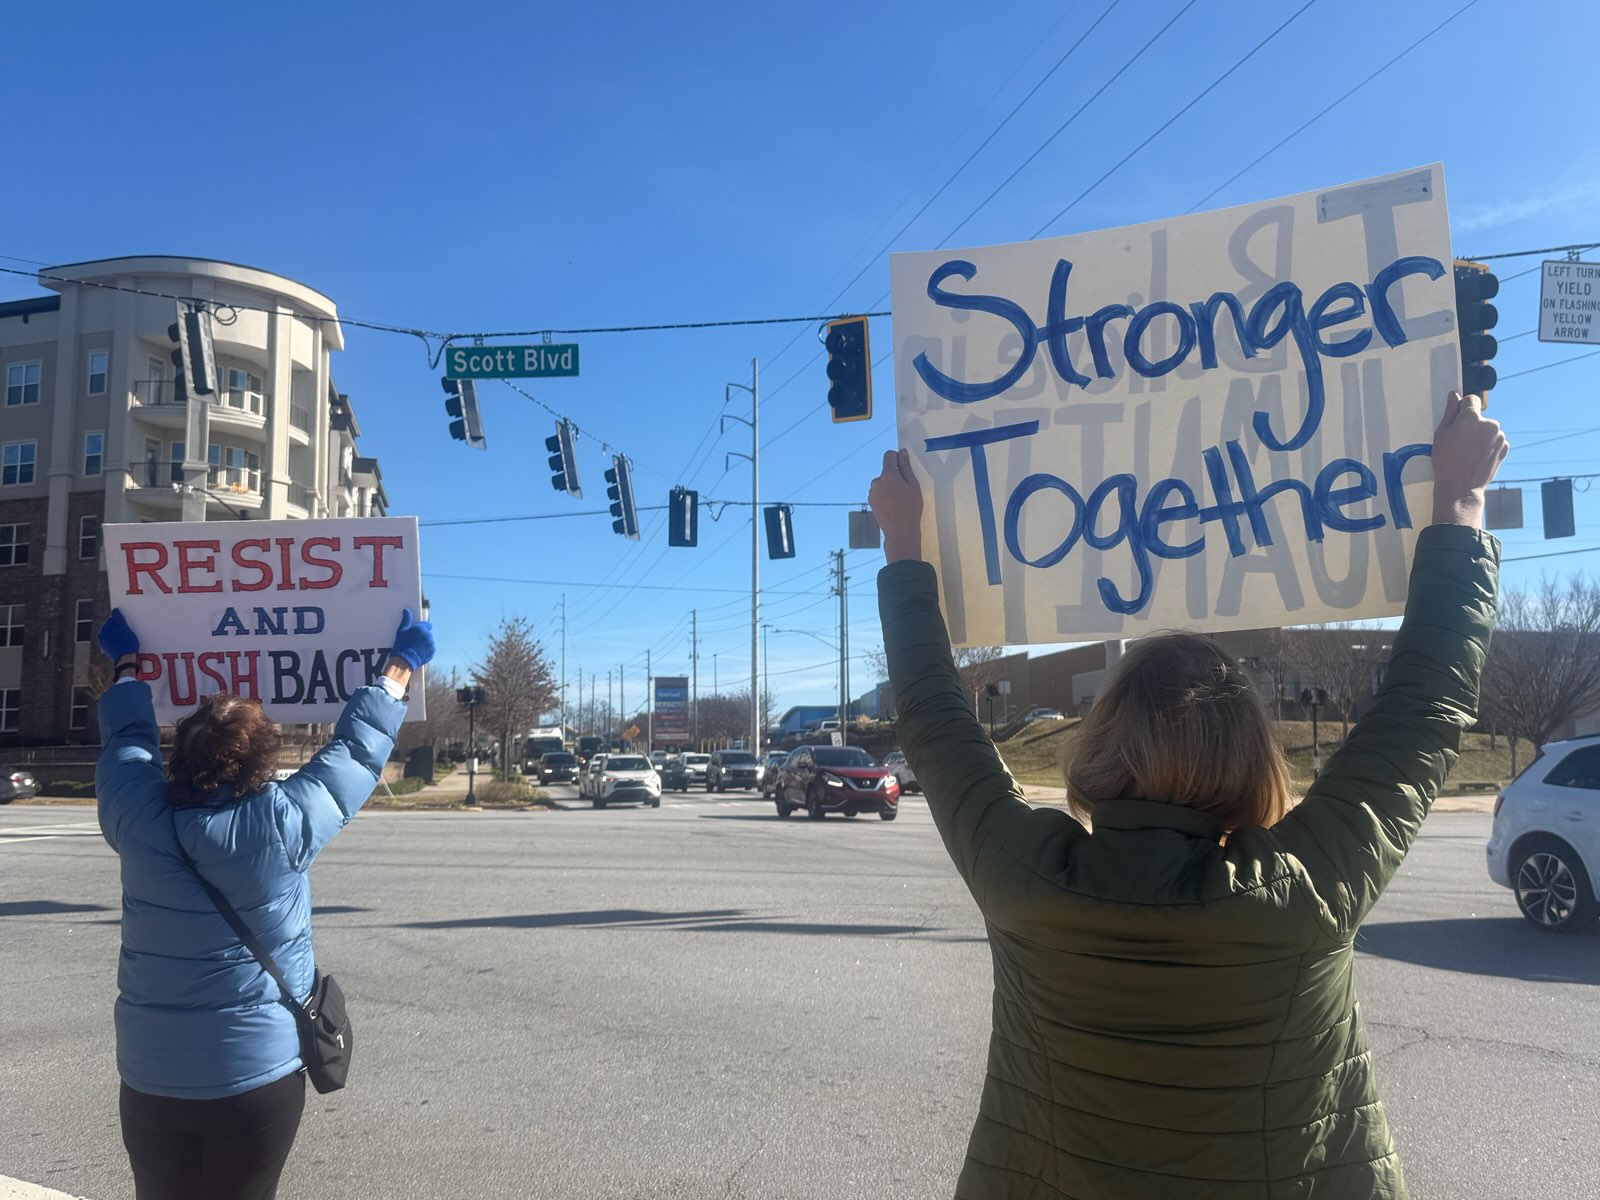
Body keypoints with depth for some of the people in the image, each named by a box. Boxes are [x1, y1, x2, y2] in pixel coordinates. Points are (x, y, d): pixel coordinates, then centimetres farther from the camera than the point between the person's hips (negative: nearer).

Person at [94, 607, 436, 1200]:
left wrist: (127, 663, 28)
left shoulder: (139, 819, -10)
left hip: (149, 1081, 3)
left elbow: (127, 740, 11)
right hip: (256, 1079, -3)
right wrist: (400, 665, 10)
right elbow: (357, 749, -4)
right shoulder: (282, 824, -18)